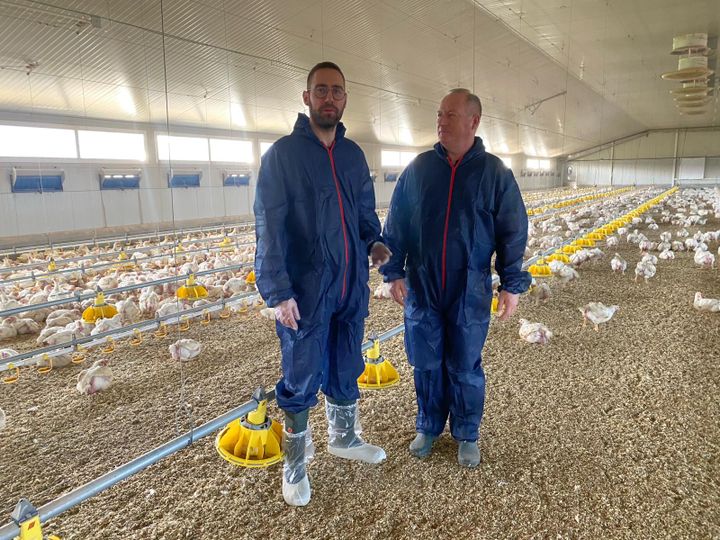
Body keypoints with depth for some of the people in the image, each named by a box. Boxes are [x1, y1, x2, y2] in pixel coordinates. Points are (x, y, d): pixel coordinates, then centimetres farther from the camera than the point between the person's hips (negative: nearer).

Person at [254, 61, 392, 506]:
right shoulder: (283, 153, -7)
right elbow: (269, 227, -12)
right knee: (302, 379, 7)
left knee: (347, 368, 19)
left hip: (353, 286, 5)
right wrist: (278, 291, -18)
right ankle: (296, 463, 28)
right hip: (306, 290, -5)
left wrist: (375, 242, -3)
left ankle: (344, 437, 42)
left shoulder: (353, 154, 9)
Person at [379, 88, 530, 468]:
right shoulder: (418, 168, 2)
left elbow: (513, 234, -1)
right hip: (421, 289, 2)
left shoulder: (495, 173, -2)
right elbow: (395, 225, 5)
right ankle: (428, 427, 34)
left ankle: (467, 434, 32)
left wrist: (512, 284, -3)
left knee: (465, 369, 11)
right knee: (426, 365, 13)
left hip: (470, 293, -1)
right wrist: (393, 272, 0)